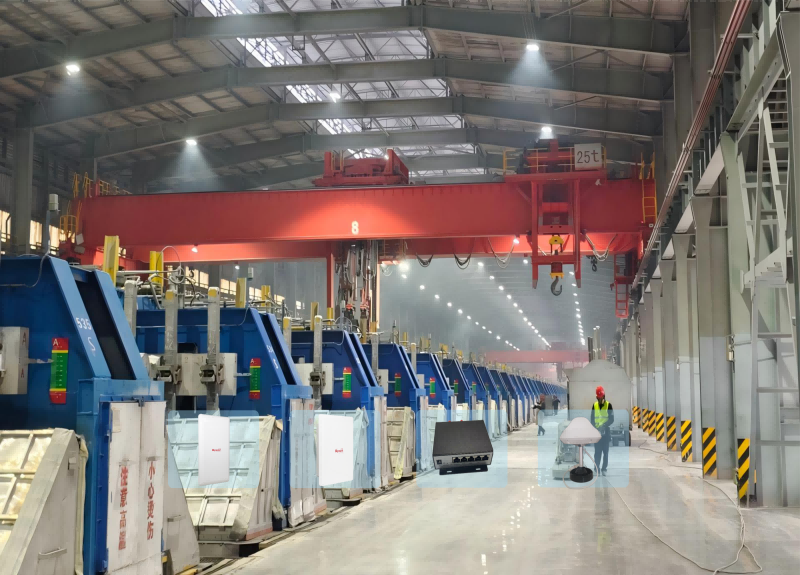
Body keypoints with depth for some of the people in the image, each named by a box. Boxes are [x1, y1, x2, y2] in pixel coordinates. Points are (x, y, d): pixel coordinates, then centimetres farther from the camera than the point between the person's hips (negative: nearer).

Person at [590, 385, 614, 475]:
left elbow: (611, 420, -7)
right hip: (597, 431, 2)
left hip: (606, 431, -2)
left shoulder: (608, 405, -4)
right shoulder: (594, 406, 5)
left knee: (605, 452, 2)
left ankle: (604, 469, 7)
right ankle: (597, 469, 5)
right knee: (597, 452, 2)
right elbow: (592, 419, 8)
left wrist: (604, 425, -21)